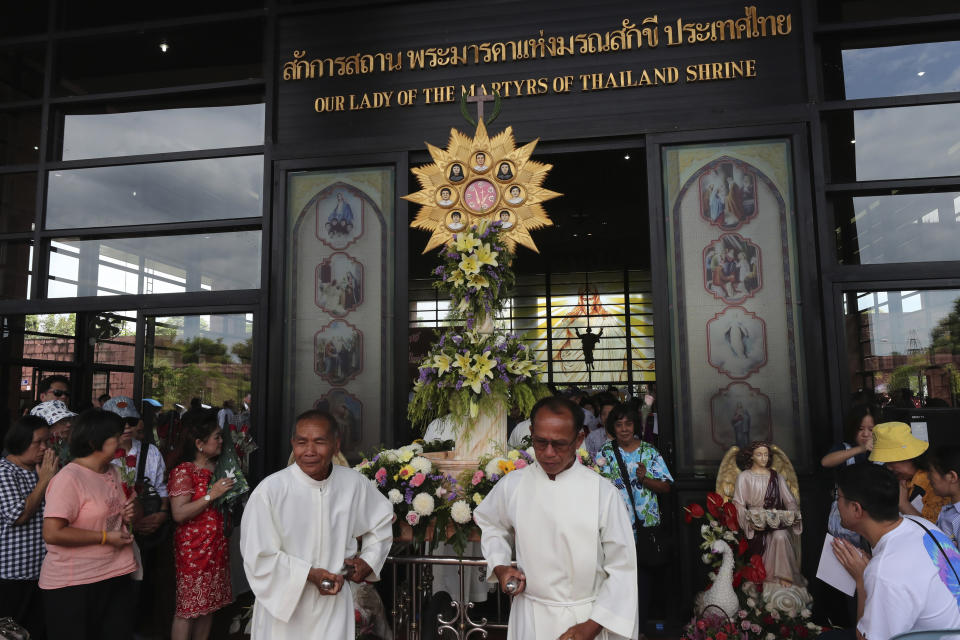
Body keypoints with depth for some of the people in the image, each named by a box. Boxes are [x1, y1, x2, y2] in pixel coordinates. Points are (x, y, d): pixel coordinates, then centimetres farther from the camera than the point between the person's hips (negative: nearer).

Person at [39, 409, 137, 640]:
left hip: (115, 575, 8)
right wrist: (105, 538, -19)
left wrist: (127, 517, 3)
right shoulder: (69, 479, -17)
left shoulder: (113, 472, 10)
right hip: (73, 585, -7)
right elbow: (52, 533, -24)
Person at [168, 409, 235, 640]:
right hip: (193, 547, -7)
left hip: (217, 547, 7)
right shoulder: (183, 471, -11)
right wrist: (211, 495, -22)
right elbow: (179, 513, -20)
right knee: (188, 608, 0)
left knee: (209, 604, 13)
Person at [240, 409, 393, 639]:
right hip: (283, 609, -2)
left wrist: (369, 560, 2)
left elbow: (382, 518, 12)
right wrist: (308, 574, -17)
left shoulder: (355, 483, -8)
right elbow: (258, 557, -12)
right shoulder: (269, 491, -19)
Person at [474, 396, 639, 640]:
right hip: (530, 616, 2)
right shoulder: (511, 485, -6)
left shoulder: (603, 492, -13)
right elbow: (490, 524, 13)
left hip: (587, 618, -2)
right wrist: (499, 567, -2)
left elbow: (622, 568, -9)